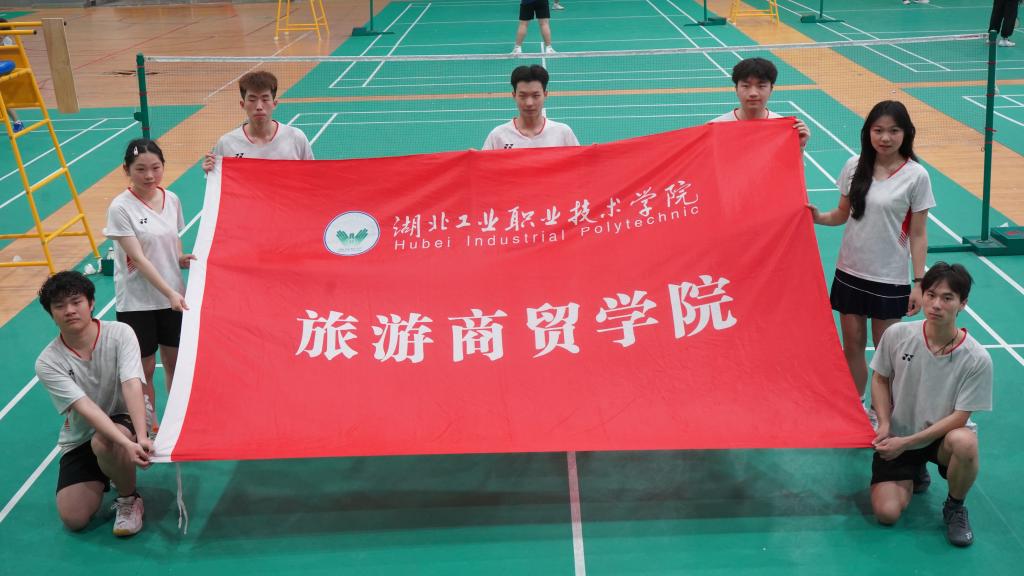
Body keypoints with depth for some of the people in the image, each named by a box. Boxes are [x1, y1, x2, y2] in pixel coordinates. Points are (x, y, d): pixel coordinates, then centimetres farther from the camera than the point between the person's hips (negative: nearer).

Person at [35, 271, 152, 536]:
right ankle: (101, 478, 23)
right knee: (73, 519, -10)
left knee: (103, 444, -38)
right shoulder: (47, 363, -15)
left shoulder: (120, 333, -15)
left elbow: (132, 385, -27)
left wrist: (141, 437, -43)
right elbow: (86, 408, -27)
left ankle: (129, 499, -8)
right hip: (79, 440, 2)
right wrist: (126, 445, -42)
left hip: (125, 422, -2)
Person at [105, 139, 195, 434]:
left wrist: (182, 259, -8)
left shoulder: (171, 199, 1)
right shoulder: (120, 208, -14)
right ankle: (150, 428, 22)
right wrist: (170, 292, -26)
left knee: (175, 361, 14)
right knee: (144, 369, 6)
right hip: (137, 302, -4)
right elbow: (138, 258, -19)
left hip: (174, 297, 5)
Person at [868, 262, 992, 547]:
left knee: (965, 442, -39)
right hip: (896, 437, 2)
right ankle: (912, 476, 23)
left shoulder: (977, 359, -20)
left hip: (942, 435, -2)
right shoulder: (896, 335, -15)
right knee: (887, 513, -14)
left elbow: (959, 417, -16)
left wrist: (907, 442, -22)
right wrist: (884, 425, -13)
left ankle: (955, 508, -7)